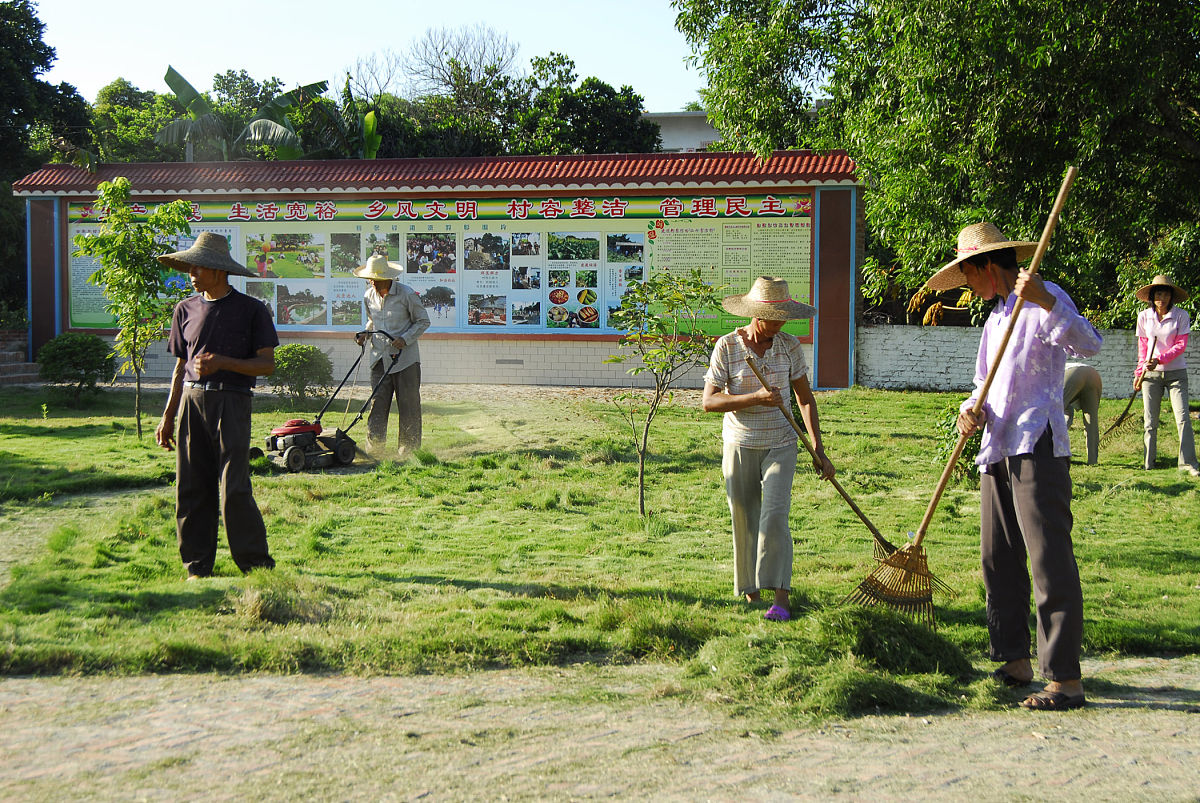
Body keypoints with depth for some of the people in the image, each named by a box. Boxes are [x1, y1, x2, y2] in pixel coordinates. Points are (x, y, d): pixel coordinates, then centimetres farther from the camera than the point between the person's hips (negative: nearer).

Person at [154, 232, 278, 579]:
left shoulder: (251, 309, 0)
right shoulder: (186, 310, 13)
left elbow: (267, 364, -2)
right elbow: (181, 367, 18)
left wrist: (223, 362, -15)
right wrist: (167, 417, 15)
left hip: (231, 403, -4)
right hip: (191, 401, 4)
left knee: (234, 489, -9)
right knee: (191, 489, 4)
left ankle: (257, 564, 3)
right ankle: (198, 567, 14)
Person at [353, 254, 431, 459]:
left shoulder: (406, 294, -10)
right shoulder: (369, 296, 5)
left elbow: (423, 321, -3)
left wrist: (405, 339, -16)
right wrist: (365, 334, 2)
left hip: (405, 359, -4)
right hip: (379, 357, 4)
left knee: (408, 406, 0)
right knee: (377, 404, 3)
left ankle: (408, 450, 9)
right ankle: (374, 448, 7)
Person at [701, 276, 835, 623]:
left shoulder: (788, 346, -1)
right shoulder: (727, 346, -8)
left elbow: (805, 399, 6)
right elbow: (708, 401, -13)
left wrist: (818, 450, 2)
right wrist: (756, 398, -24)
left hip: (780, 446, 0)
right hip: (739, 447, 0)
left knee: (775, 516, -15)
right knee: (744, 523, 6)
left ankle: (781, 596, -10)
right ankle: (751, 592, 22)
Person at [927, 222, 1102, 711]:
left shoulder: (1046, 300, -5)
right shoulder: (995, 318, 22)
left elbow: (1088, 344, -23)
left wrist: (1044, 301, -37)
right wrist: (973, 411, -1)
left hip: (1037, 450, -9)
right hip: (997, 452, 9)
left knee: (1050, 561, -10)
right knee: (999, 562, 12)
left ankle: (1066, 680, -8)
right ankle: (1015, 663, 22)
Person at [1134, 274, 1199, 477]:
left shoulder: (1181, 316, -3)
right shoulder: (1144, 316, 4)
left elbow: (1181, 345, -6)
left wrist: (1159, 359, -18)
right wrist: (1140, 370, 7)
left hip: (1176, 373, -2)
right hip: (1151, 374, 2)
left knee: (1183, 417, -9)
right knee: (1150, 420, 3)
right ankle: (1149, 461, 11)